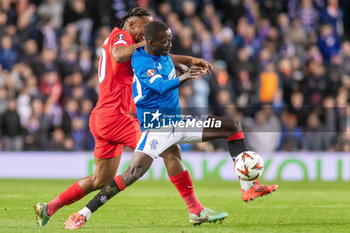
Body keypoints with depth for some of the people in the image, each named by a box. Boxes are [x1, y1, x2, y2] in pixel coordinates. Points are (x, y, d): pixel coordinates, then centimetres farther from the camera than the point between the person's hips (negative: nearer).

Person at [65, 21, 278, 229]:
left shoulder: (165, 57, 5)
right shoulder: (140, 62, -19)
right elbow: (161, 86, -36)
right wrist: (184, 78, -53)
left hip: (179, 122, 8)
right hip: (157, 128, -8)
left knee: (233, 127, 5)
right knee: (133, 173, -24)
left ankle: (248, 187, 8)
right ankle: (83, 215, -18)